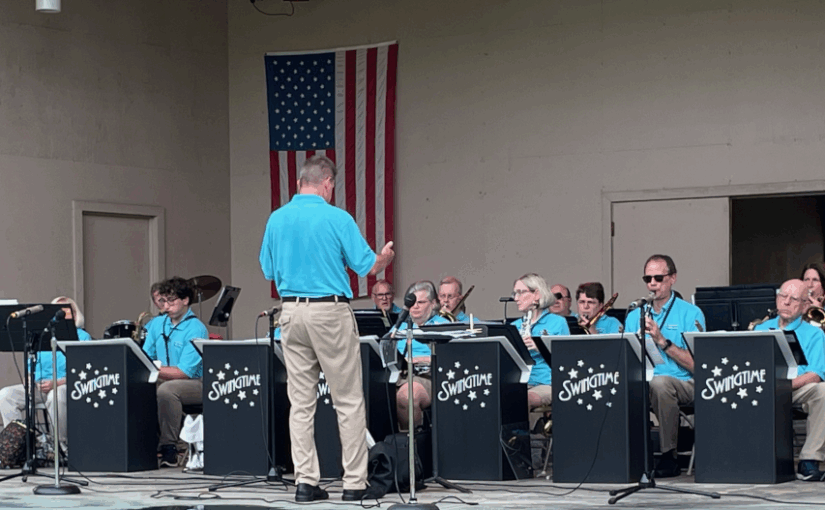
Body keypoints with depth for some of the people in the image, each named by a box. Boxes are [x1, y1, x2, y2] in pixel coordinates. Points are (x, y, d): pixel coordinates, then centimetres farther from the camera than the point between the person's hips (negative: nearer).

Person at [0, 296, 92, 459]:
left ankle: (63, 449, -29)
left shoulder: (82, 337, 5)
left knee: (55, 396, -41)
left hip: (67, 386, -5)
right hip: (38, 387, 5)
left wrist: (57, 383, -21)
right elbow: (31, 367, 21)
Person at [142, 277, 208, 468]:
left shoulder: (196, 329, -13)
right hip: (165, 379, 7)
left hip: (197, 384, -7)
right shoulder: (158, 324, 10)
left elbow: (185, 371, -21)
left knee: (166, 389, -36)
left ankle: (169, 447, -24)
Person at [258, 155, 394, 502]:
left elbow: (268, 271, 13)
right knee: (348, 401, 2)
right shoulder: (337, 218, -9)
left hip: (292, 312, 4)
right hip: (330, 311, -4)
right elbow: (368, 267, -5)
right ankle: (355, 482, 1)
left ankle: (306, 481, 5)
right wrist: (385, 257, 17)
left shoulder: (277, 219, 5)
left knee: (301, 402, 7)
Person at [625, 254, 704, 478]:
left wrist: (662, 340, -13)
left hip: (682, 383, -3)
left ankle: (669, 458, -25)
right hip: (640, 384, 3)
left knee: (659, 382, -38)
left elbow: (695, 365, -6)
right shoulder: (634, 316, 19)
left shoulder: (690, 313, 4)